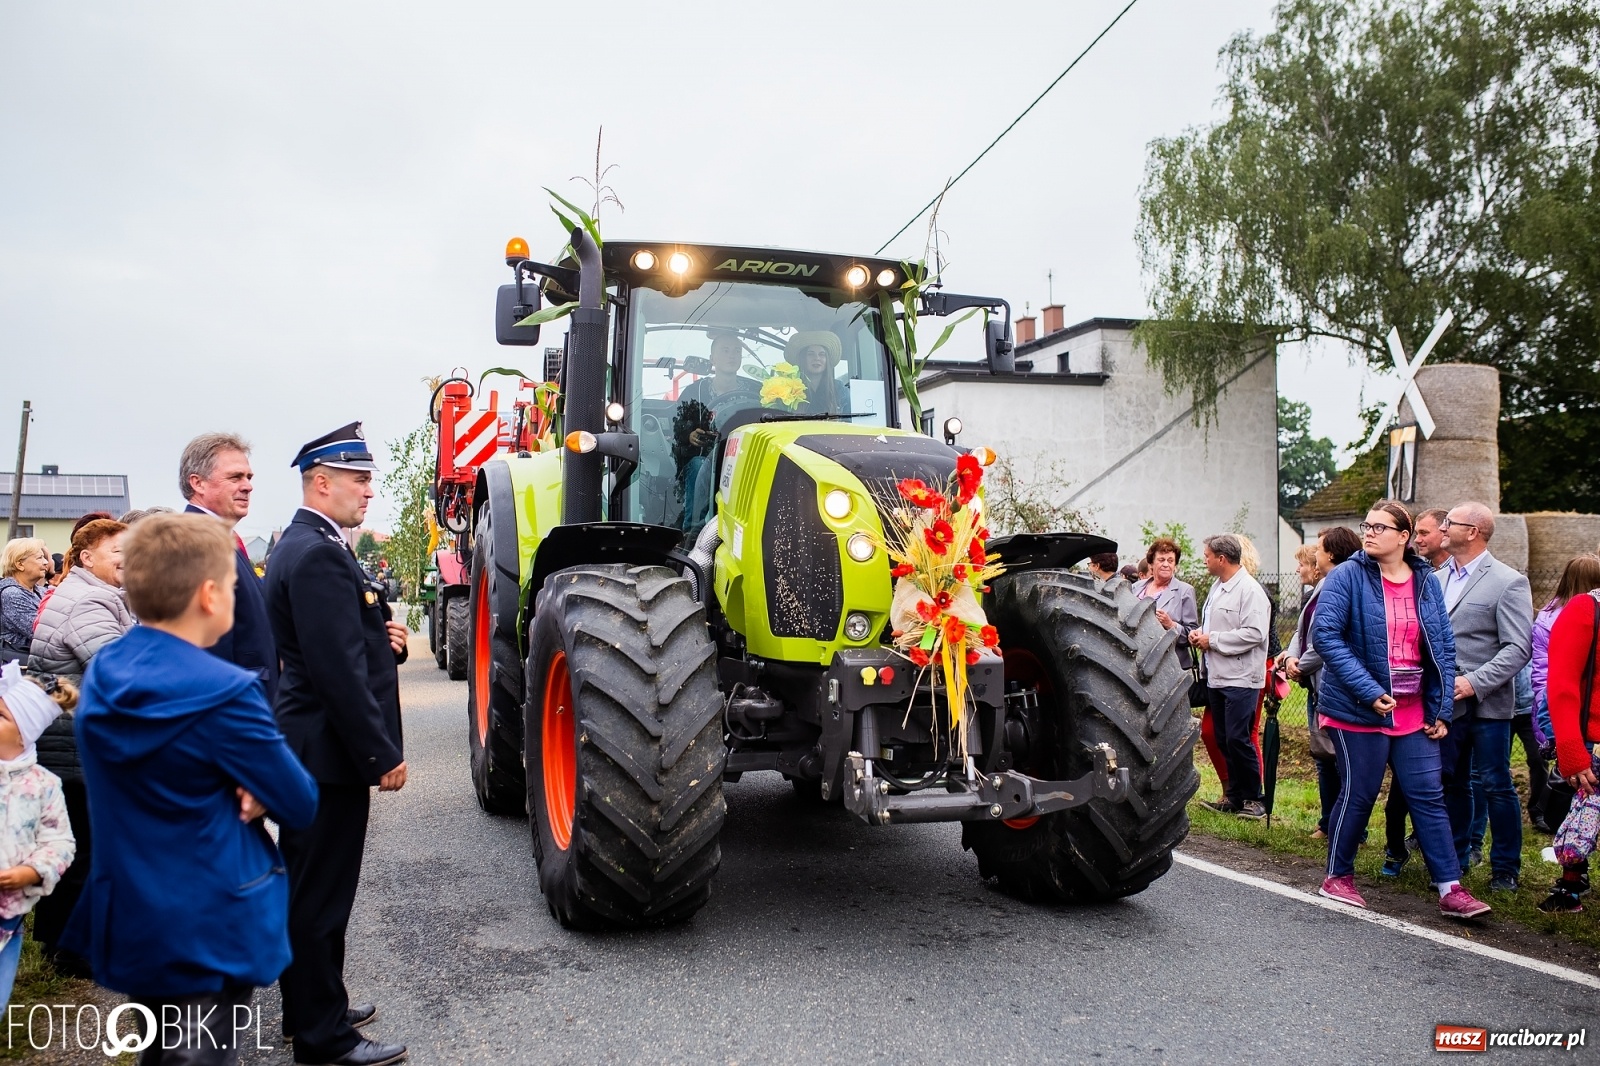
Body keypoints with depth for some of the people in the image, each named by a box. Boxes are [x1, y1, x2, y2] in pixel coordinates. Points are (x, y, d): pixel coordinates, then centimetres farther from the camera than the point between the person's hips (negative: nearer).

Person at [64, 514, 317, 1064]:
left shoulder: (101, 674, -1)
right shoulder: (225, 693, -24)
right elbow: (301, 806, -18)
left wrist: (240, 789, -7)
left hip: (125, 920, 7)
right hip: (210, 930, -7)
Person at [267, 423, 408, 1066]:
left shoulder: (305, 547, 13)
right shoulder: (318, 555, -20)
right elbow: (339, 671, -24)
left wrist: (383, 640, 0)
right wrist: (383, 755, -19)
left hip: (309, 748, 11)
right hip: (329, 753, -11)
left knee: (309, 888, 20)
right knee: (321, 896, 2)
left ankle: (314, 1008, 35)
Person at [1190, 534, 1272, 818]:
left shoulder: (1250, 589, -14)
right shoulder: (1217, 587, 16)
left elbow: (1255, 633, -23)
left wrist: (1212, 639, -17)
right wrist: (1200, 633, 6)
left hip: (1240, 678, -9)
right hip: (1216, 675, 9)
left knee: (1237, 739, -8)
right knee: (1224, 739, 12)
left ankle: (1253, 798, 5)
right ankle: (1234, 796, 22)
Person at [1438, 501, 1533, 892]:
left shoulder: (1508, 582, -8)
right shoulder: (1436, 580, 9)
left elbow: (1518, 649, -13)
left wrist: (1475, 682, -21)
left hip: (1486, 703, -5)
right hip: (1445, 702, 5)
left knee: (1497, 786, 3)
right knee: (1451, 784, 13)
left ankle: (1505, 869, 16)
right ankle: (1453, 858, 26)